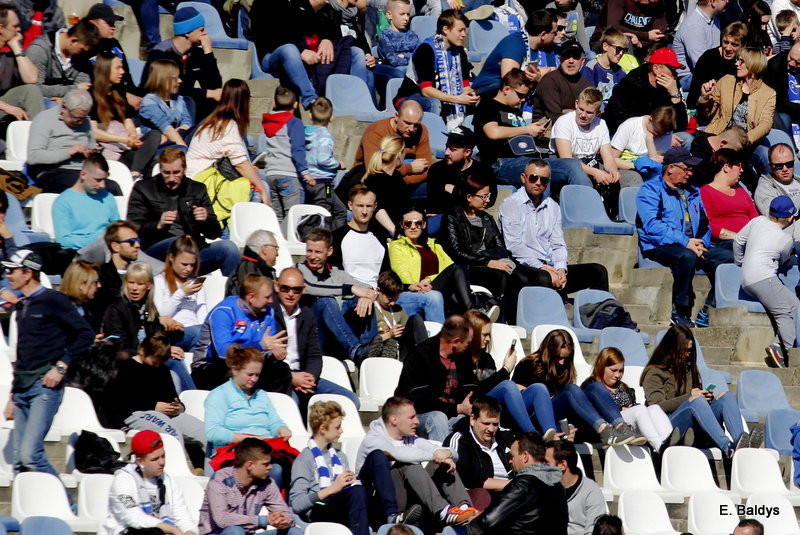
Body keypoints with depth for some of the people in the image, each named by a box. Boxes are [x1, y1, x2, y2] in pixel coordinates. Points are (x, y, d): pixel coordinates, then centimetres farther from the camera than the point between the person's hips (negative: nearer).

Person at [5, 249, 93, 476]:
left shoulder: (52, 300, -6)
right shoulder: (23, 307, 18)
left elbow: (85, 334, -11)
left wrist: (61, 366, -16)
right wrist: (13, 396, 22)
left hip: (45, 385, -8)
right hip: (23, 388, 8)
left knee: (30, 454, -19)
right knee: (19, 462, 4)